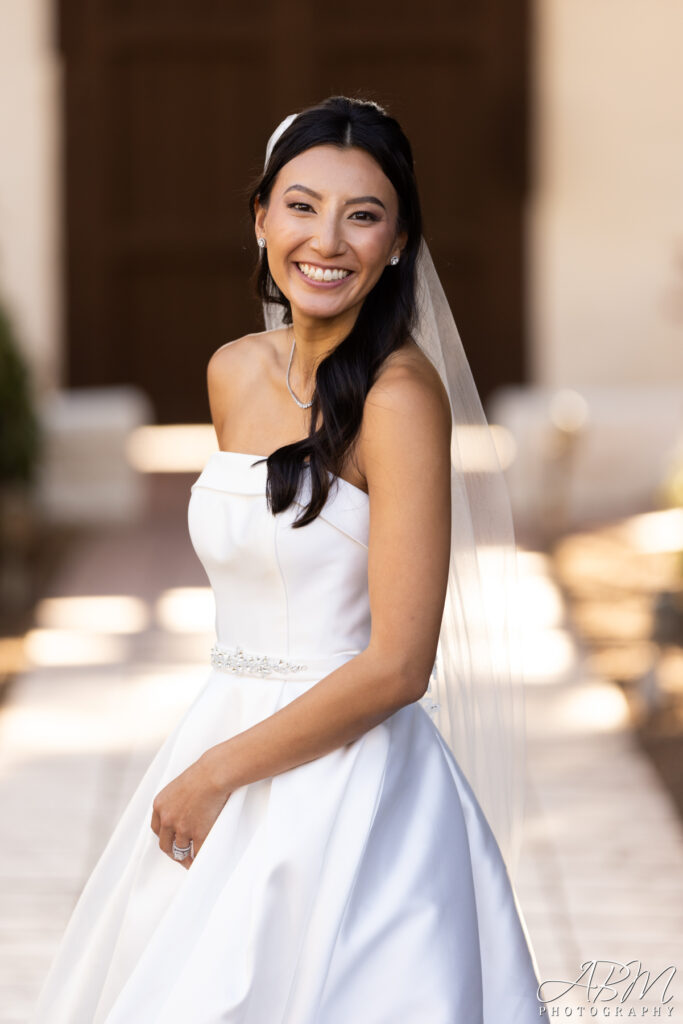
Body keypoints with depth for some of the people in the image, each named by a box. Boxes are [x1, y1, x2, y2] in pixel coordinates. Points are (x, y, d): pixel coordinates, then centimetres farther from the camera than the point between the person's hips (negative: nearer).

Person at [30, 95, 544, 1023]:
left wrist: (217, 773, -12)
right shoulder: (234, 372, 6)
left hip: (347, 772, -7)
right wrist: (206, 764, 12)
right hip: (222, 739, 7)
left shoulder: (400, 394, -16)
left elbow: (396, 666, -19)